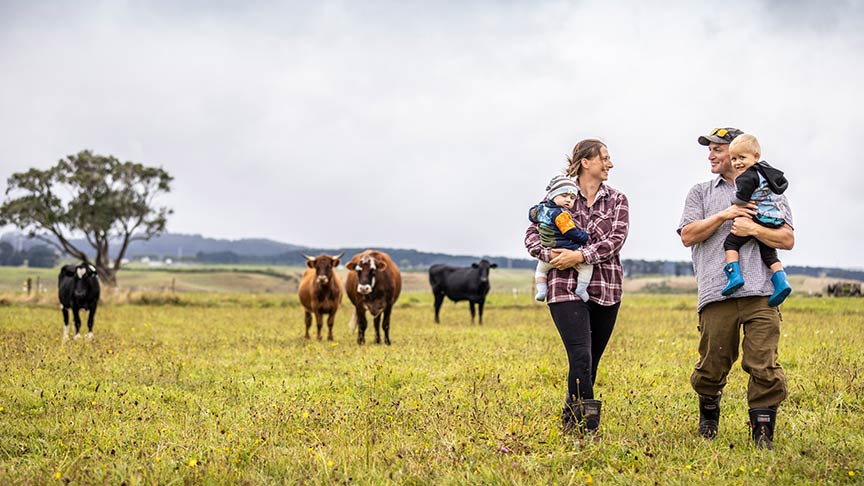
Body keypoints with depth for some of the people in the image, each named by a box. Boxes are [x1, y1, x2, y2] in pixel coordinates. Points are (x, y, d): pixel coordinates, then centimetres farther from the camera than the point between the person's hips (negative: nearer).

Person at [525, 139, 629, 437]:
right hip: (566, 288, -3)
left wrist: (581, 256, -18)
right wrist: (549, 255, -16)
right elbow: (532, 234, 5)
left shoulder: (617, 200, 10)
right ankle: (587, 426, -12)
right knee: (581, 356, -16)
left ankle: (571, 423, 23)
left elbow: (616, 239, -5)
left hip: (605, 290, 3)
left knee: (591, 362, 8)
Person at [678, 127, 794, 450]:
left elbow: (787, 240, 9)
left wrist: (753, 229, -7)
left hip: (760, 293, -1)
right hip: (716, 293, 1)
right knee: (712, 365, 4)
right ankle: (708, 417, 29)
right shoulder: (701, 193, 19)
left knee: (764, 367, -8)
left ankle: (763, 435, -2)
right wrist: (723, 216, -5)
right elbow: (688, 236, 6)